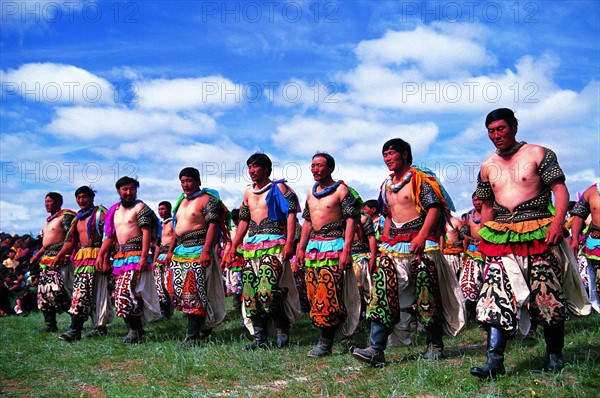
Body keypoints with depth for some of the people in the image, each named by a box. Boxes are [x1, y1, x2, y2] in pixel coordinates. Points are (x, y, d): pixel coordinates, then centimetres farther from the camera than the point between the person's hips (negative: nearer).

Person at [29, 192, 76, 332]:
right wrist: (37, 255, 20)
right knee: (44, 293, 9)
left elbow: (71, 239, -18)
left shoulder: (66, 216, -7)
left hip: (60, 259, -10)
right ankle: (50, 324, 14)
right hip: (46, 259, 10)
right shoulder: (50, 220, 23)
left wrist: (59, 256, -24)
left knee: (58, 291, -16)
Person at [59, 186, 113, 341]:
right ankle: (100, 327, 13)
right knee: (92, 293, 7)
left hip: (95, 255, -7)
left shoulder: (100, 213, -2)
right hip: (81, 256, 7)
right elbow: (72, 240, 26)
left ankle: (75, 329, -14)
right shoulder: (78, 217, 21)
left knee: (82, 291, -14)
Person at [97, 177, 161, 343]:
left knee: (126, 292, -17)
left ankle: (135, 331, -11)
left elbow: (146, 232, -11)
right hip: (120, 256, 8)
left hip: (136, 255, -8)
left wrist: (144, 257, -20)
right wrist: (101, 256, 15)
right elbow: (109, 236, 22)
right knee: (120, 294, 6)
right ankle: (135, 328, 14)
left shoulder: (140, 207, -2)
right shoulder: (115, 210, 19)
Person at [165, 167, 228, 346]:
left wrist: (206, 251, -24)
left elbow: (213, 225, -15)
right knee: (178, 291, 7)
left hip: (198, 251, -9)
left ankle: (192, 337, -7)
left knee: (194, 294, -10)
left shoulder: (207, 200, -6)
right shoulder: (181, 201, 21)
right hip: (179, 251, 9)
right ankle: (204, 324, 21)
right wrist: (170, 250, 18)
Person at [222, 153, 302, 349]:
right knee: (250, 292, 1)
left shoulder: (278, 188, 1)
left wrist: (289, 243, -17)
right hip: (251, 246, 7)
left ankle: (282, 331, 1)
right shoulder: (248, 192, 21)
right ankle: (259, 338, 7)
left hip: (273, 245, -7)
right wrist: (233, 247, 18)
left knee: (268, 290, -18)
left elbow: (291, 214, -7)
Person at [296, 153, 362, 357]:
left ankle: (325, 342, -8)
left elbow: (350, 220, -9)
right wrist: (301, 248, 16)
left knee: (328, 294, -12)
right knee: (313, 294, 5)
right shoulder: (311, 192, 18)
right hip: (313, 247, 7)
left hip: (333, 246, -7)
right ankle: (323, 339, 13)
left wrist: (346, 249, -17)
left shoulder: (341, 189, -3)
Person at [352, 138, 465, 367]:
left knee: (426, 295, -2)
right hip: (393, 244, 6)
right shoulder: (386, 186, 19)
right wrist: (384, 243, 16)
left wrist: (422, 236, -23)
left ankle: (435, 345, 15)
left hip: (420, 243, -6)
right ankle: (376, 348, -13)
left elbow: (434, 208, -12)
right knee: (382, 289, -8)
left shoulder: (419, 179, -2)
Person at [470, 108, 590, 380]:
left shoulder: (537, 154, 1)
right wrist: (485, 238, 13)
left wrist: (557, 222, -19)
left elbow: (560, 189, -5)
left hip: (539, 235, -3)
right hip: (501, 239, 3)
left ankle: (554, 355, 20)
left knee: (548, 298, 2)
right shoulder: (487, 167, 14)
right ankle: (494, 360, -10)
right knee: (497, 298, -8)